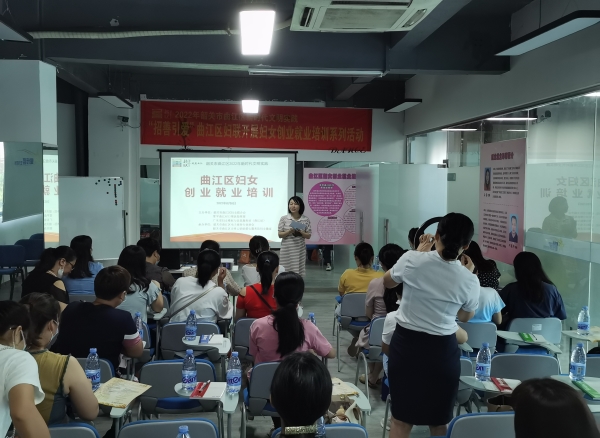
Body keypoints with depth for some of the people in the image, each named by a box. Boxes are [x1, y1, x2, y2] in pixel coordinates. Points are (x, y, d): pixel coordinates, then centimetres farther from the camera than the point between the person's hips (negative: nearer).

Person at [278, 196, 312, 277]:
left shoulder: (306, 220, 1)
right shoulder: (284, 219, -1)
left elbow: (308, 236, 4)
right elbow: (280, 234, 0)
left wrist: (301, 232, -16)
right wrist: (289, 231, -17)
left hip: (300, 250, 1)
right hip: (287, 250, -1)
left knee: (298, 272, 2)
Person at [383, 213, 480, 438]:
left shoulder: (413, 260, -13)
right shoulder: (469, 280, -9)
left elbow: (387, 282, 9)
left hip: (405, 343, 0)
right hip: (442, 350, 0)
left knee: (401, 419, 12)